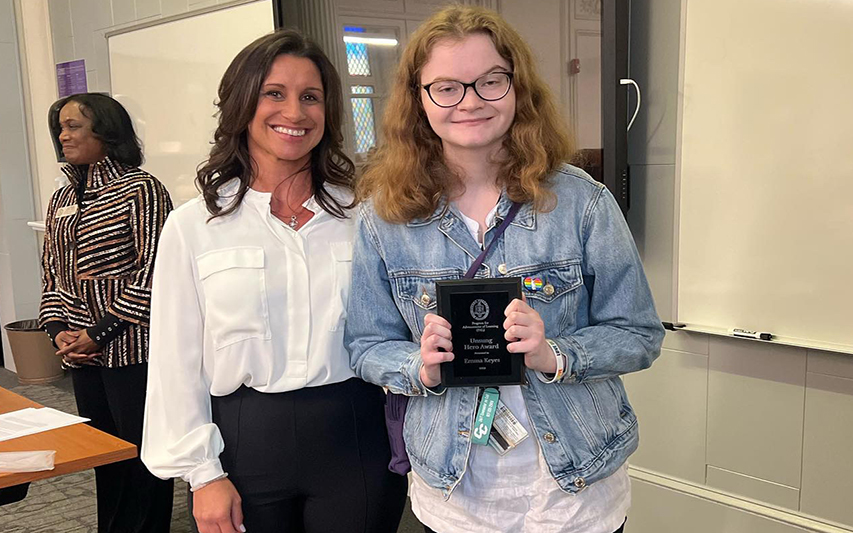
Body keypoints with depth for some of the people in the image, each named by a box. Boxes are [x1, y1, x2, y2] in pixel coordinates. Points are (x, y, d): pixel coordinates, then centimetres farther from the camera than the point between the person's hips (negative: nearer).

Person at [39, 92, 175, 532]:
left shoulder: (141, 189, -7)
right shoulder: (62, 199, 15)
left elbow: (152, 271, -14)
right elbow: (52, 273, 17)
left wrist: (100, 332, -15)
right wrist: (57, 329, 1)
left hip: (132, 351, -7)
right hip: (81, 355, 7)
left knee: (141, 457, 2)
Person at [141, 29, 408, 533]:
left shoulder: (361, 212, 1)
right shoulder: (193, 226, -1)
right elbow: (178, 362, 0)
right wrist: (203, 472, -3)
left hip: (355, 439, 1)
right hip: (245, 442, 0)